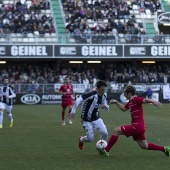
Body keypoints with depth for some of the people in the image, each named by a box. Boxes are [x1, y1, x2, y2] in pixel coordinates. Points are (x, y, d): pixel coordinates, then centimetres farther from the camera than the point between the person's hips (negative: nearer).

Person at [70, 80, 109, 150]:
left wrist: (105, 106, -15)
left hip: (96, 118, 6)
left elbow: (107, 108, 9)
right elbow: (78, 100, -28)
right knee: (91, 138, -4)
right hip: (87, 120, -6)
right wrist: (73, 111, -28)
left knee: (105, 133, -14)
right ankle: (81, 140, 33)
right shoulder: (92, 94, -24)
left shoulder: (103, 96, -1)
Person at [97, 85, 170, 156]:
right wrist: (116, 102, 19)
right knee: (144, 146, 17)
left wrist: (154, 101, -51)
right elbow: (123, 108, 31)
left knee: (116, 131, -7)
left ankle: (106, 151, -2)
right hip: (139, 127, 10)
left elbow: (145, 100, -32)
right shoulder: (130, 102, 14)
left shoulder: (135, 99, -14)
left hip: (137, 126, -10)